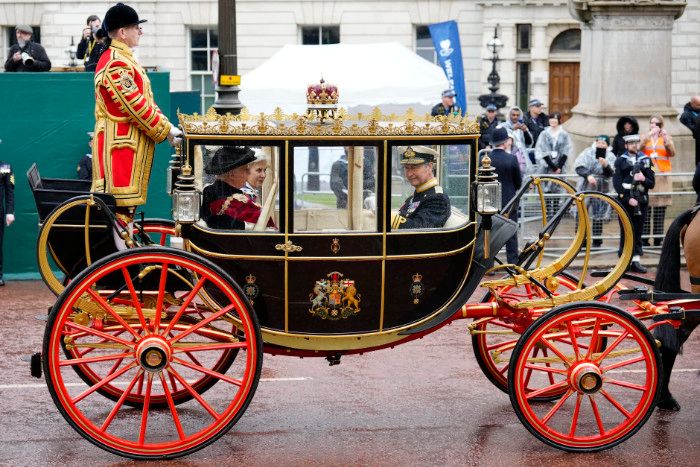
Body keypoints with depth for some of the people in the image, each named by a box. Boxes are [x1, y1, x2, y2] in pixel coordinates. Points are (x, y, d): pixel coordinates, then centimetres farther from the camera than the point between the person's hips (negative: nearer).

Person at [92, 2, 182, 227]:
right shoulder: (115, 64, -17)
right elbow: (136, 106, -20)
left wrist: (166, 126, 6)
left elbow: (145, 99, 17)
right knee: (121, 206, -8)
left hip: (130, 145, 11)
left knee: (127, 203, 14)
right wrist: (165, 131, -13)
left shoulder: (125, 59, 17)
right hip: (121, 146, -11)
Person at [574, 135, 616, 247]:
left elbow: (610, 174, -10)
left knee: (598, 216, 4)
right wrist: (588, 175, -25)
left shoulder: (610, 157, 1)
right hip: (586, 188, 0)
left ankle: (597, 240, 14)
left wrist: (606, 165, -30)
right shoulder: (587, 152, 0)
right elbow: (578, 166, -10)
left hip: (601, 190, 0)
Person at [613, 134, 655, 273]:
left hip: (641, 201, 3)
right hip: (625, 200, -2)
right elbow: (617, 183, -4)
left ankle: (636, 261, 8)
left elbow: (652, 183, 9)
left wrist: (643, 179, -13)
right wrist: (628, 199, -14)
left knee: (638, 232, 5)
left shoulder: (645, 160, 11)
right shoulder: (620, 161, 4)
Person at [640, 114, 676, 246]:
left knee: (660, 207, -4)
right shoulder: (644, 137, 13)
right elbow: (638, 149, -6)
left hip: (662, 175, 1)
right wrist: (648, 136, -16)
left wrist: (666, 140, -15)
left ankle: (658, 237, -1)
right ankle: (644, 237, -8)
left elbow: (672, 153, 0)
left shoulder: (666, 137, 14)